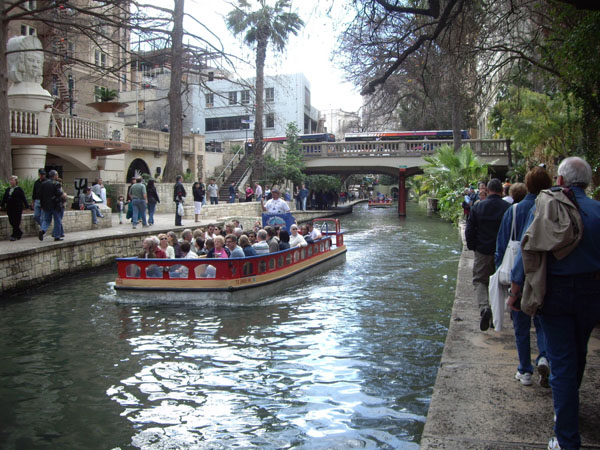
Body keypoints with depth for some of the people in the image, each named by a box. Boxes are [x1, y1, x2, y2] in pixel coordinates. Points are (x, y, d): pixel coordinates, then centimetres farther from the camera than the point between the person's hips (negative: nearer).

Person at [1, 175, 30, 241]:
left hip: (17, 209, -6)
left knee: (16, 222, -5)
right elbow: (4, 198, 18)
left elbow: (23, 198, -5)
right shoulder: (8, 189, 13)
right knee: (11, 222, 7)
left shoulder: (19, 189, -3)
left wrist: (27, 206, -7)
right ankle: (19, 233, 24)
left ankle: (14, 236, -1)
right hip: (9, 208, 6)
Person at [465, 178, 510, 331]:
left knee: (480, 281, 8)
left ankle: (484, 307, -20)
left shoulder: (478, 206, -4)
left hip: (483, 251, -1)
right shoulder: (508, 208, -6)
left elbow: (469, 230, -3)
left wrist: (472, 247, 9)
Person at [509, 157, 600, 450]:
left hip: (553, 291, -2)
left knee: (562, 362, 2)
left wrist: (515, 290, -4)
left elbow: (528, 250, -9)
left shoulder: (544, 206, -7)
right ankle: (567, 406, 45)